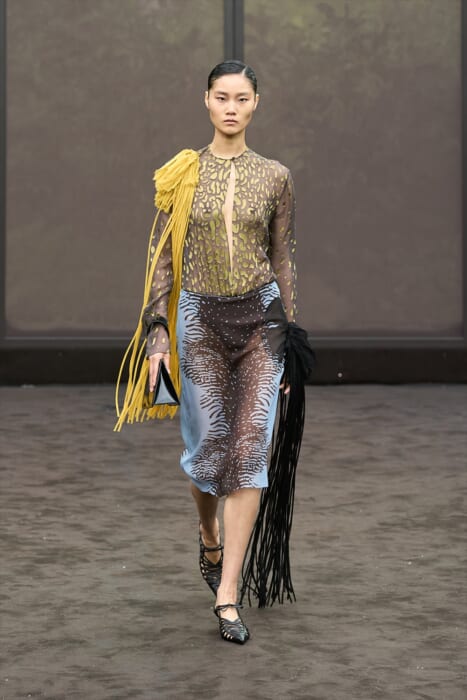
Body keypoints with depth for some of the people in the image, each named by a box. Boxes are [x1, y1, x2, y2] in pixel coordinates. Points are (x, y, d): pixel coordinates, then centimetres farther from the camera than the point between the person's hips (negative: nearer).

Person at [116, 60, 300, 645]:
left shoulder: (275, 177, 4)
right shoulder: (182, 173, 2)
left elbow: (284, 261, 8)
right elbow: (161, 257, 3)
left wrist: (289, 336, 7)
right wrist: (157, 334, -3)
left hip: (261, 316, 0)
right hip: (200, 318, 0)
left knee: (251, 446, -7)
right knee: (209, 444, 2)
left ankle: (227, 594, -5)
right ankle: (209, 539, 36)